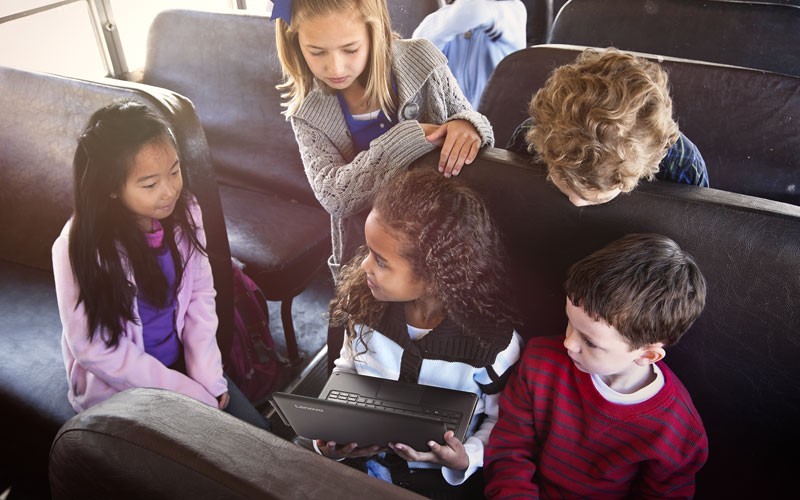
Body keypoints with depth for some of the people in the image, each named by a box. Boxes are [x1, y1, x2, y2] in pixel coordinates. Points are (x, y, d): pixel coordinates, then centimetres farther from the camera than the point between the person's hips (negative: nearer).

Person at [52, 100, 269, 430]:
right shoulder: (79, 248, -24)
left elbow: (201, 294, -3)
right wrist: (193, 395, -18)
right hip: (119, 392, -4)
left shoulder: (183, 211, -13)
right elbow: (96, 349, -18)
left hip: (181, 362, 4)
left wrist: (209, 380, -11)